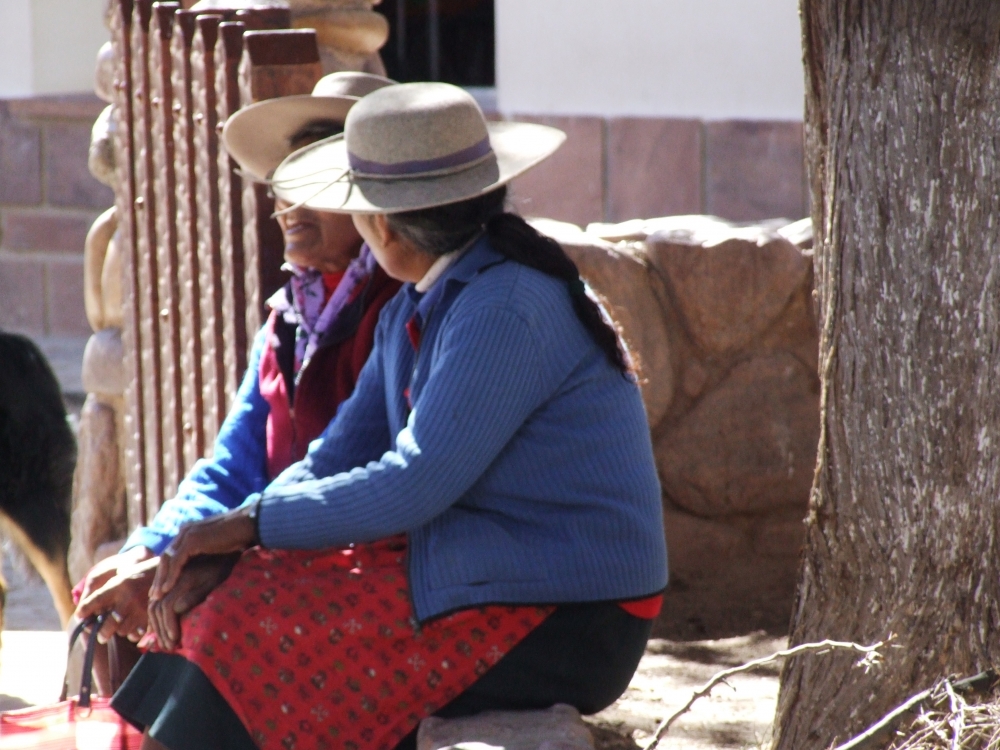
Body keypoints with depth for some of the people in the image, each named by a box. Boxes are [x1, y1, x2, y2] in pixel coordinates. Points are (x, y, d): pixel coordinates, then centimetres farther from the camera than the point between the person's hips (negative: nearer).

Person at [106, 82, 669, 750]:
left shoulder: (505, 311, -19)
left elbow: (413, 488, -22)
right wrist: (211, 544, -6)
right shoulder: (414, 312, 12)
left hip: (560, 624, -9)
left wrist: (248, 524, -13)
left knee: (266, 631, -17)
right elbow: (342, 455, 9)